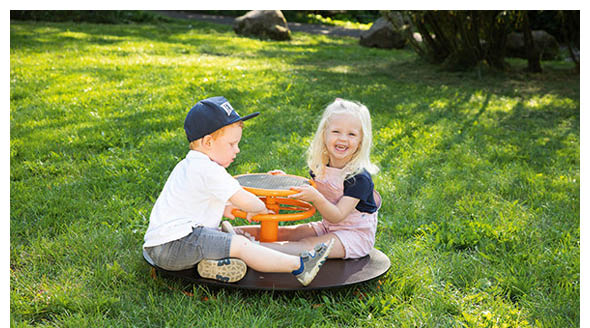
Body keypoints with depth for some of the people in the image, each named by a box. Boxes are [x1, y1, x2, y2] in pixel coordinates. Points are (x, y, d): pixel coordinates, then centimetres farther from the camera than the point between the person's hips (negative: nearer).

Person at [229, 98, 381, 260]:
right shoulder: (320, 167, -1)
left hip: (356, 235, -7)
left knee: (308, 246, -27)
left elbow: (337, 216, -27)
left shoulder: (359, 177, -22)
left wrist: (315, 197, -43)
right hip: (328, 227, 7)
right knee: (286, 232, -6)